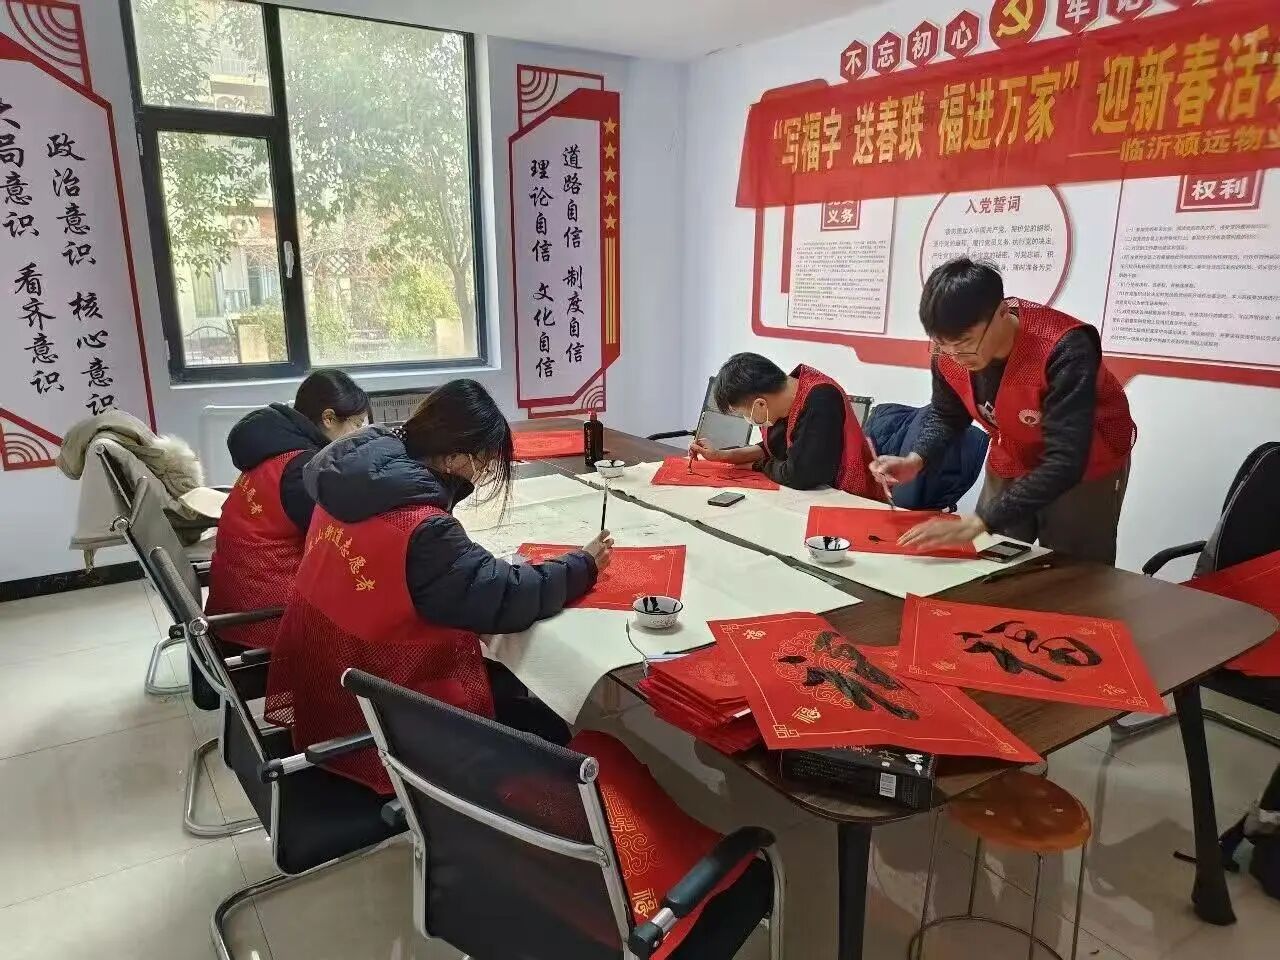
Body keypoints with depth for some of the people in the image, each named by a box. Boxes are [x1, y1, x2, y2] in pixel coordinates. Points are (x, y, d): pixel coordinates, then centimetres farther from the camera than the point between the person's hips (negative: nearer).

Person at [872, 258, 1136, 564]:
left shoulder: (1063, 350, -36)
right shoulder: (948, 352, -19)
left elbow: (1064, 464, -41)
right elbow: (947, 415, 3)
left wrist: (976, 524, -47)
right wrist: (915, 460, -18)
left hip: (1085, 472, -4)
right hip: (1010, 466, 5)